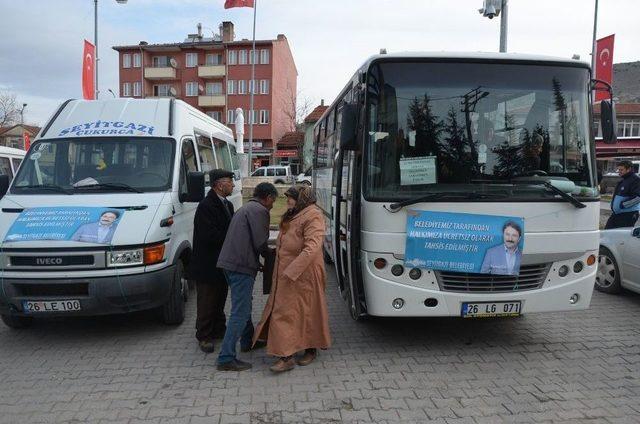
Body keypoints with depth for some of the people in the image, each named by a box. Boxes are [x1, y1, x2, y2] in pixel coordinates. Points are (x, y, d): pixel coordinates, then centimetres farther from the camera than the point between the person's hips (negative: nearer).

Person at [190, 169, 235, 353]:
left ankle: (218, 330, 34)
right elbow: (210, 236, -27)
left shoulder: (227, 205, 11)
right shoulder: (206, 206, -19)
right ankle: (204, 336, 17)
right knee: (207, 303, 4)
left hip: (222, 263, 9)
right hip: (207, 265, -9)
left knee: (220, 300, 20)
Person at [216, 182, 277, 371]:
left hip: (230, 262, 10)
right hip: (242, 266, -10)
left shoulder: (245, 208, 21)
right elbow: (260, 243, -15)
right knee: (240, 312, -7)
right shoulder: (260, 211, -10)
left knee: (243, 306, 24)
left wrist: (257, 262, 20)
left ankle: (247, 341, 39)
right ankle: (226, 358, -4)